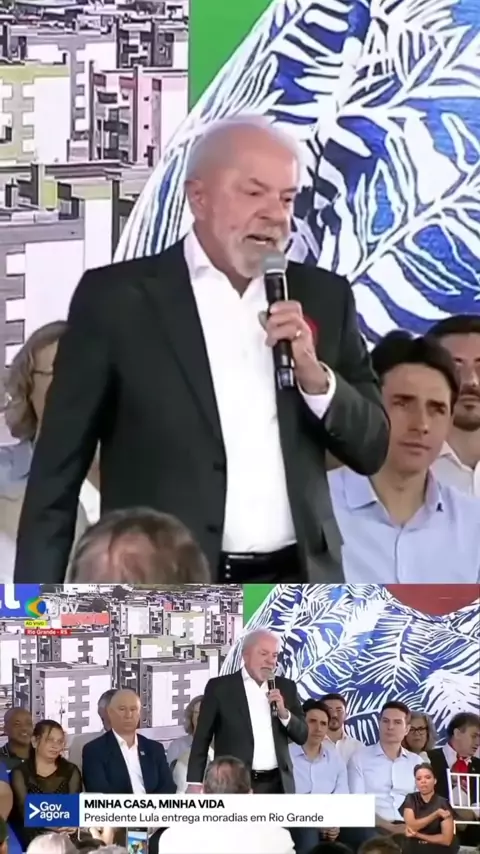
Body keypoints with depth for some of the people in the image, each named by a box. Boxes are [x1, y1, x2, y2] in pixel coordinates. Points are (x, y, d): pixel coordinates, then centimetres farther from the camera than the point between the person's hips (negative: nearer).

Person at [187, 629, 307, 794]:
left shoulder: (285, 687, 11)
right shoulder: (220, 687, 1)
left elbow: (302, 735, 11)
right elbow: (202, 738, 2)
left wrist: (284, 713, -8)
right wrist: (195, 782, -4)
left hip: (276, 785, 3)